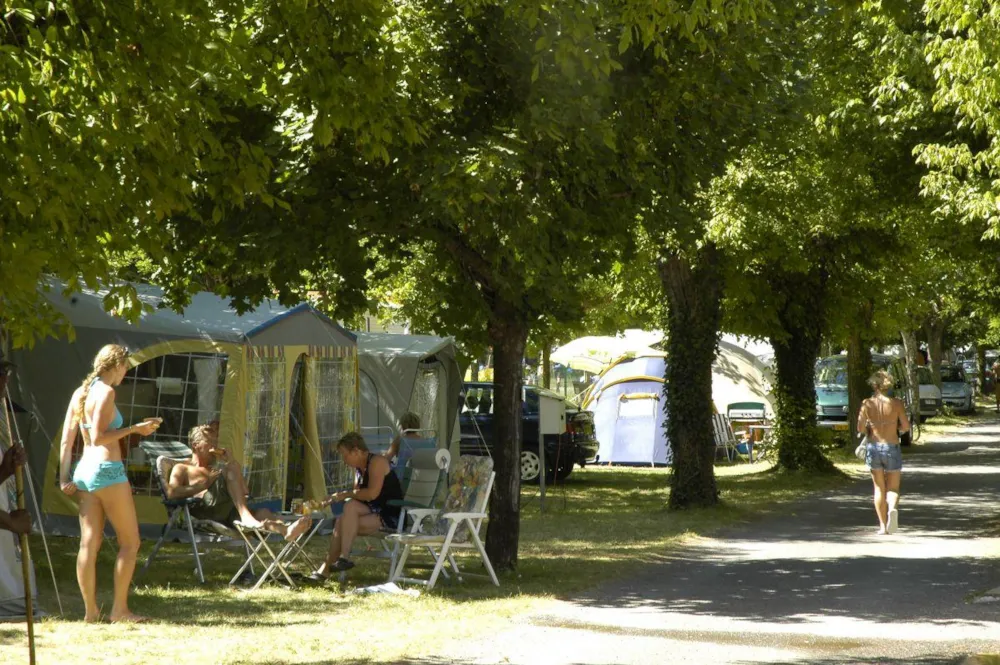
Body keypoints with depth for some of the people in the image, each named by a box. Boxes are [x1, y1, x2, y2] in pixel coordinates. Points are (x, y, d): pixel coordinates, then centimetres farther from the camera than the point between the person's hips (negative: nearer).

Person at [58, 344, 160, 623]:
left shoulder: (80, 393, 12)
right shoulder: (106, 391, -12)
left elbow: (66, 440, 11)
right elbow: (98, 437, -19)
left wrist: (64, 477, 12)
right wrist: (134, 429, -13)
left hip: (84, 471, 8)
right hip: (108, 470, -8)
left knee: (89, 543, 7)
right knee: (130, 542, 1)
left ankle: (90, 610, 9)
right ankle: (120, 609, -1)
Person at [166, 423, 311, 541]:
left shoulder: (217, 467, 39)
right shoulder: (182, 468, 23)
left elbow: (244, 492, 26)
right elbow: (171, 493, -1)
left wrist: (230, 463, 17)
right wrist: (205, 484, -4)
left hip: (227, 514, 5)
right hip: (202, 512, -5)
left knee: (262, 512, -27)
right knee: (229, 471, -26)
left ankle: (286, 530, -61)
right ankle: (248, 518, -45)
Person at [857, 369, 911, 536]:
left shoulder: (867, 404, -4)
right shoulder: (896, 403, -6)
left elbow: (860, 428, -5)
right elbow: (906, 427, -4)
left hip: (874, 447, 1)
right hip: (892, 448, -1)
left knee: (879, 489, 13)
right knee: (893, 488, 8)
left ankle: (883, 525, 7)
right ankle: (893, 509, -25)